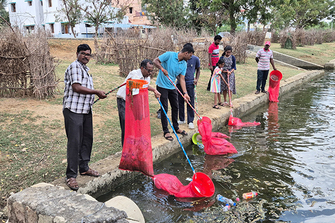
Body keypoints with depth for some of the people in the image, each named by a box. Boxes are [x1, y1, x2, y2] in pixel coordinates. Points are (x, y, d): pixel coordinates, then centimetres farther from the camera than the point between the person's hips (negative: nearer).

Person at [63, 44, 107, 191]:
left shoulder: (84, 68, 21)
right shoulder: (75, 66, -9)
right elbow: (76, 87, -19)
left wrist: (97, 95, 19)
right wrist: (97, 92, -14)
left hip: (86, 110, 10)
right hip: (73, 110, -10)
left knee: (87, 139, 15)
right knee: (74, 142, -9)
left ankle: (84, 168, 29)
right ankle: (71, 176, -3)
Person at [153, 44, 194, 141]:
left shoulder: (184, 64, 2)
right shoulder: (169, 55, -15)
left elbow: (182, 79, 0)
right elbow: (155, 61, -15)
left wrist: (185, 93, -10)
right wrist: (162, 68, -33)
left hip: (172, 87, 7)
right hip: (162, 86, -6)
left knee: (175, 107, 12)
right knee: (164, 108, -4)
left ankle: (176, 128, 28)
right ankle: (166, 131, 4)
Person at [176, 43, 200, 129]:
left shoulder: (195, 59, 1)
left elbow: (198, 70, 14)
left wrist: (196, 79, -1)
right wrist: (178, 78, -9)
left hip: (190, 83, -1)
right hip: (180, 82, 1)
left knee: (190, 103, 0)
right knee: (180, 102, 9)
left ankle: (190, 121, 8)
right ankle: (181, 119, 24)